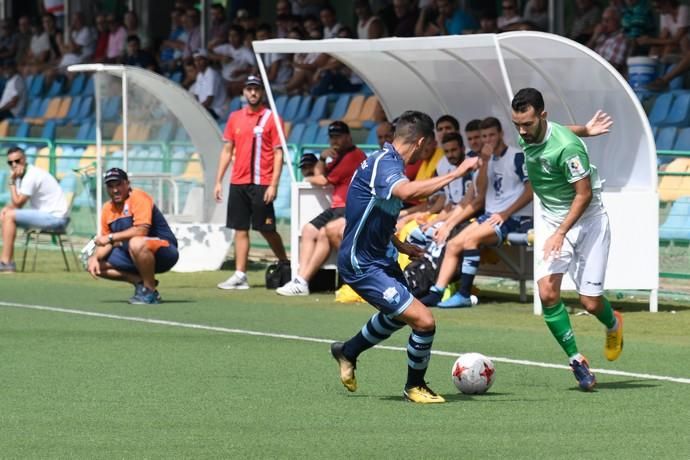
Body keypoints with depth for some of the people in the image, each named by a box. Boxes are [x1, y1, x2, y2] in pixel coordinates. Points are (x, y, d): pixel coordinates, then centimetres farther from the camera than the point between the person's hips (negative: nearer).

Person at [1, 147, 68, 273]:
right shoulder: (21, 175, 12)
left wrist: (12, 181, -12)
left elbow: (17, 204, -17)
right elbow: (15, 202, 14)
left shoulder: (32, 176, -18)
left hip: (56, 216, -10)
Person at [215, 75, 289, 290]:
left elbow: (278, 153, -5)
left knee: (266, 229, -2)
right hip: (238, 183, 4)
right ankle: (240, 276, 1)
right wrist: (219, 181, 9)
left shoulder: (271, 118, -2)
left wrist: (273, 184, -13)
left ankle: (286, 266, 15)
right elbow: (227, 150, 15)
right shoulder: (235, 117, 12)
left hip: (261, 184, -4)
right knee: (240, 229, 2)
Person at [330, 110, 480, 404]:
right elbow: (407, 192, -47)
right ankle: (414, 386, 6)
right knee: (424, 321, -17)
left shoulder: (387, 161, 7)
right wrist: (457, 173, -43)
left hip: (379, 256, 11)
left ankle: (348, 352, 56)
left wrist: (398, 245, 25)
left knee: (399, 314, 34)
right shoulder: (383, 164, -24)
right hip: (362, 266, -11)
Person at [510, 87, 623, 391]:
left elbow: (584, 194, -21)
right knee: (547, 294, -15)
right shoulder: (525, 137, -4)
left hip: (587, 219, -6)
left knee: (590, 303, -4)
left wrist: (561, 233, -25)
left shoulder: (566, 147, -27)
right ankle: (576, 360, -4)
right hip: (553, 220, 6)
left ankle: (613, 325, 33)